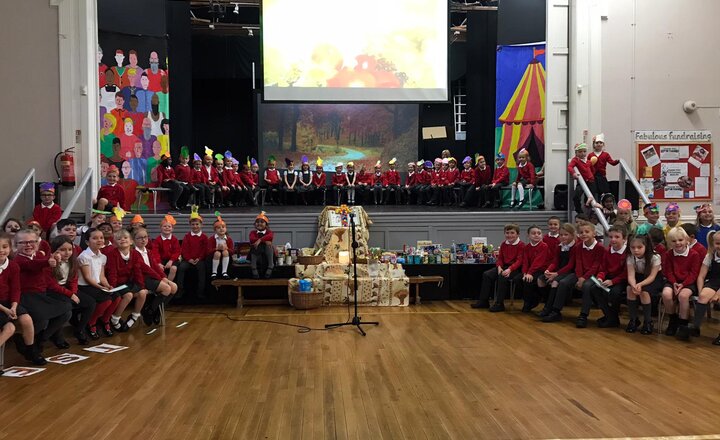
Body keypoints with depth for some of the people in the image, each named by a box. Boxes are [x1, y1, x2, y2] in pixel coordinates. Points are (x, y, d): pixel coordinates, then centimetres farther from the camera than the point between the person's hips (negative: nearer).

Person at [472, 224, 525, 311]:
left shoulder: (521, 245, -10)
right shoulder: (504, 244, 11)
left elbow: (519, 261, -17)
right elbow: (500, 258, 13)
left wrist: (509, 269, -31)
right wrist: (499, 267, -9)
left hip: (516, 268, -7)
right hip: (504, 266, 7)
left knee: (502, 277, -34)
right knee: (486, 274, -10)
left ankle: (499, 304, -25)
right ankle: (484, 301, -4)